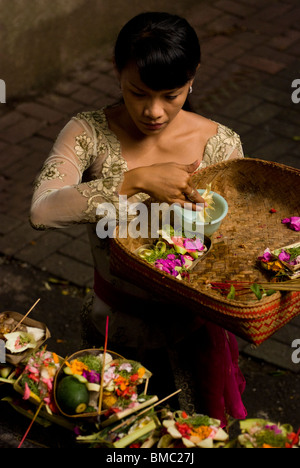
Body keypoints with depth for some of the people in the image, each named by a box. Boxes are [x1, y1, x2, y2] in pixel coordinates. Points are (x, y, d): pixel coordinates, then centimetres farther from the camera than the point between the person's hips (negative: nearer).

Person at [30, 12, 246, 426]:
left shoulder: (220, 145, -15)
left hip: (192, 329, 0)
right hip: (114, 328, 0)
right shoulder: (89, 134, -18)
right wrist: (138, 180, -40)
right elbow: (42, 211, -34)